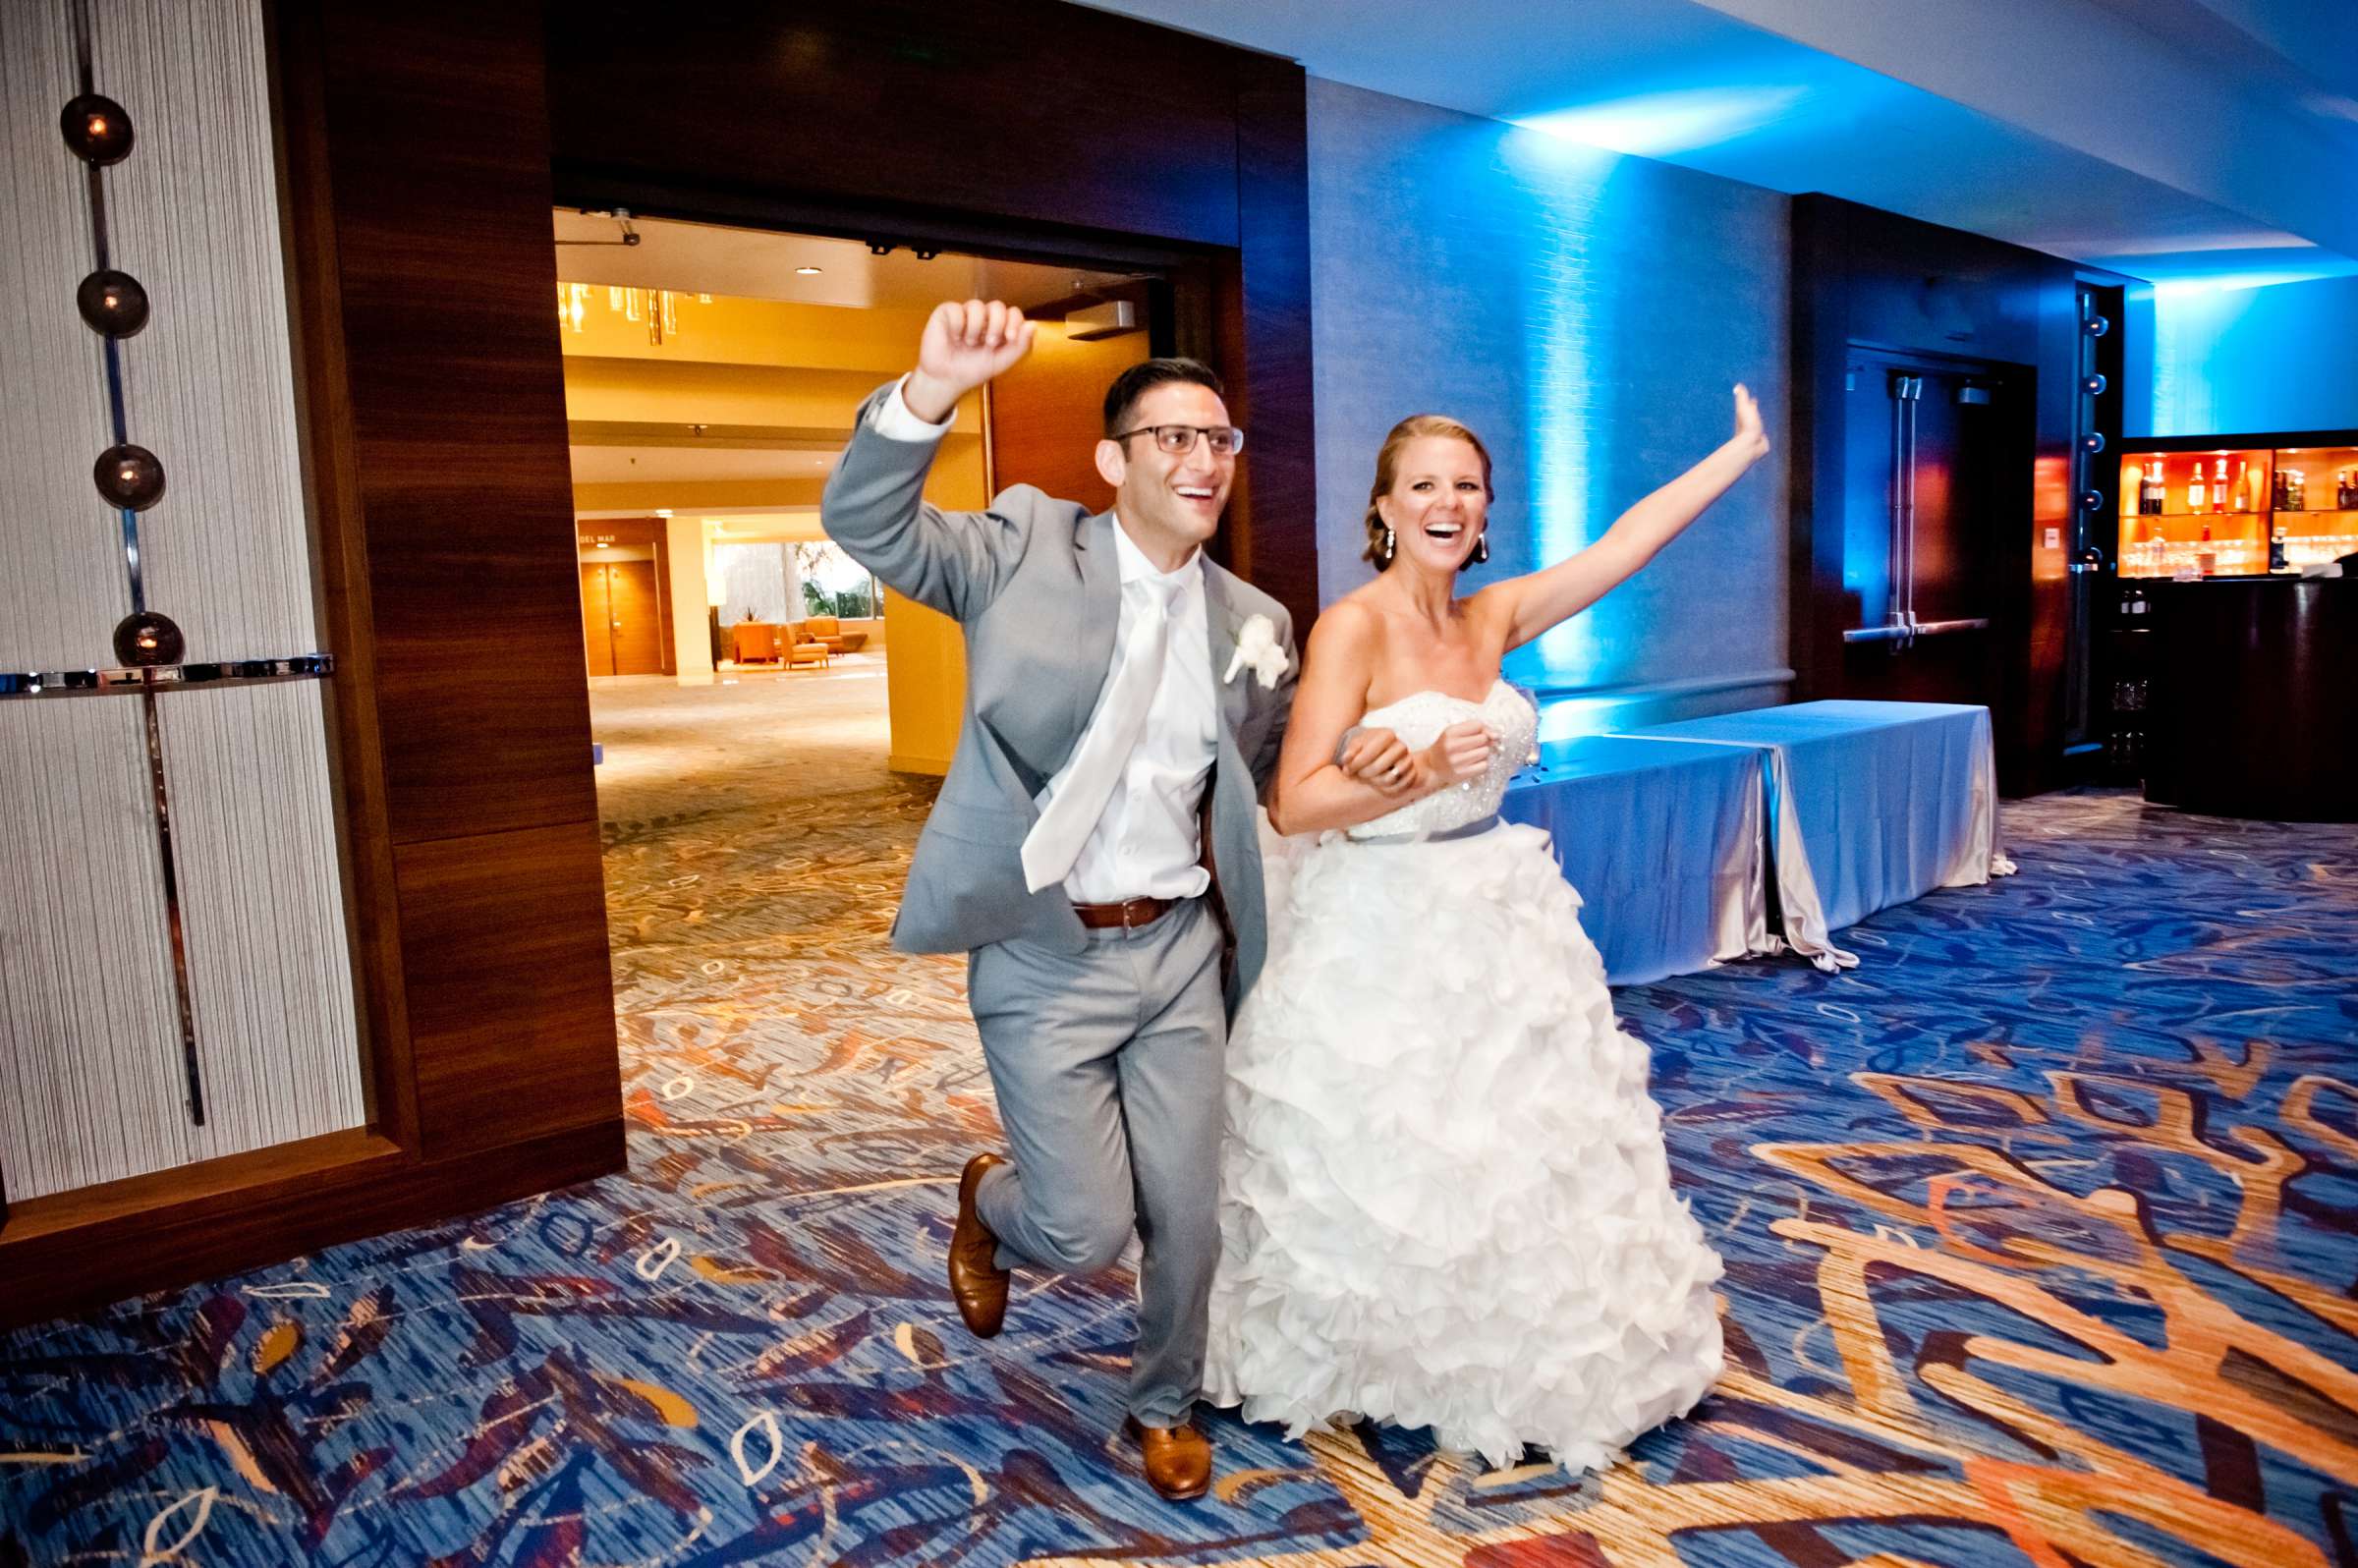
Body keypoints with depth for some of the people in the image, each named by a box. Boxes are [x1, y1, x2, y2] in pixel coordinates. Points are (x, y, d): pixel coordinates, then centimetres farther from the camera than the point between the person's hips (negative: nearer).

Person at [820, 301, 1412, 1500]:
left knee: (1189, 1211, 11)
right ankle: (987, 1202, 38)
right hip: (1046, 959, -3)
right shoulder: (1027, 549, -6)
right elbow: (864, 524, -18)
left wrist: (1363, 771, -4)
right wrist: (933, 389, -33)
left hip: (1181, 951, 4)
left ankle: (1165, 1403, 41)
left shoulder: (1253, 624, 5)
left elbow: (1277, 783, 16)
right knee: (1085, 1229, 0)